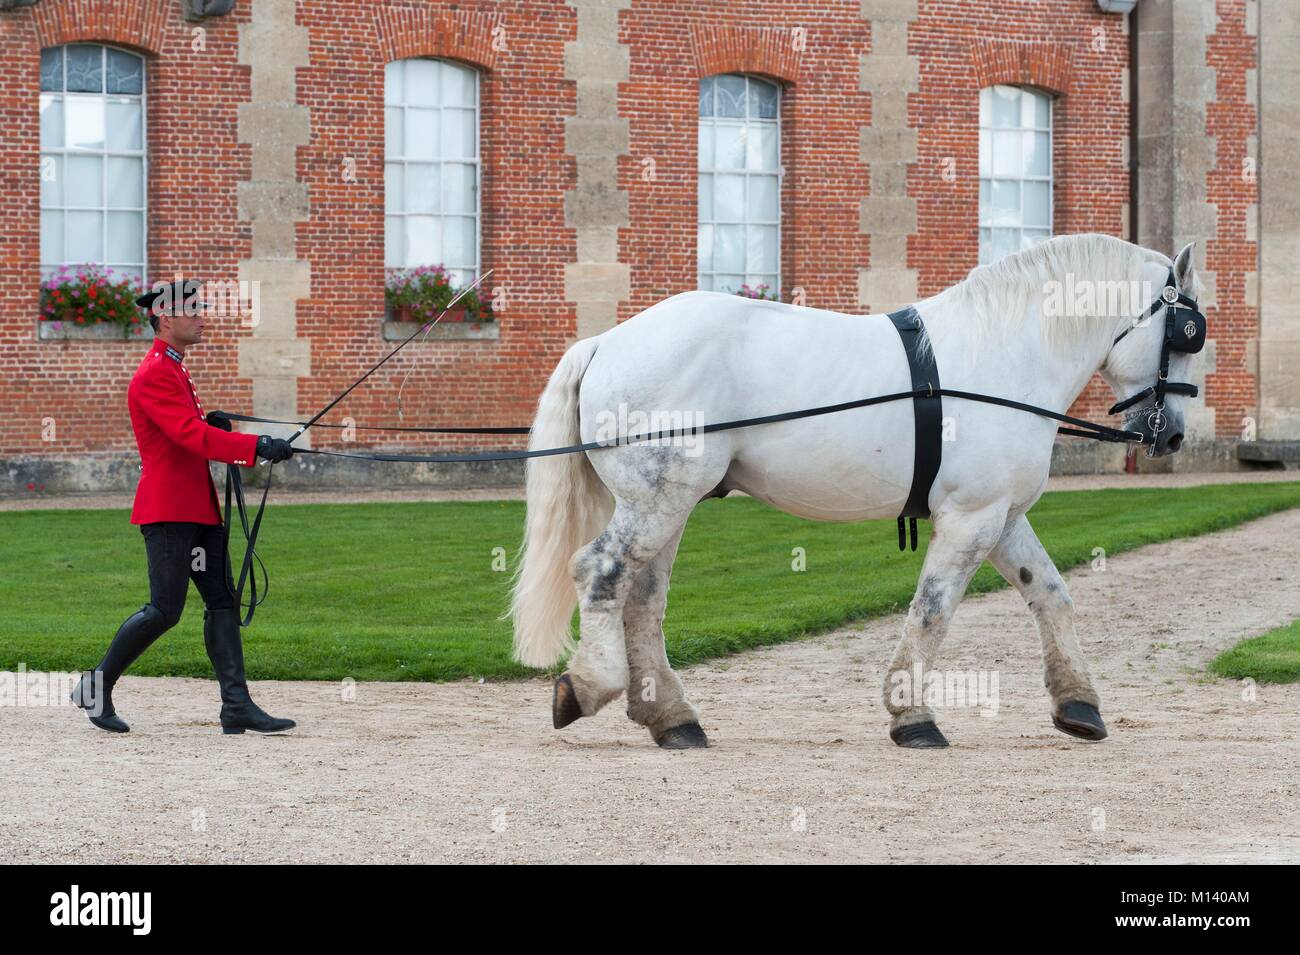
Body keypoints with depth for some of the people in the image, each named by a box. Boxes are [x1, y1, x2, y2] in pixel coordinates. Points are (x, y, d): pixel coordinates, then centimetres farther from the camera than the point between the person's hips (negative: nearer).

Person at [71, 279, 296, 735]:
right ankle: (96, 687, 6)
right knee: (164, 610, -9)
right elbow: (193, 436, -24)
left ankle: (237, 705, -2)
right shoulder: (154, 375, -14)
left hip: (198, 508, 10)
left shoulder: (175, 370, 20)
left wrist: (215, 426, 7)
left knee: (222, 602, 2)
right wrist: (257, 447, -28)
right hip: (168, 512, -10)